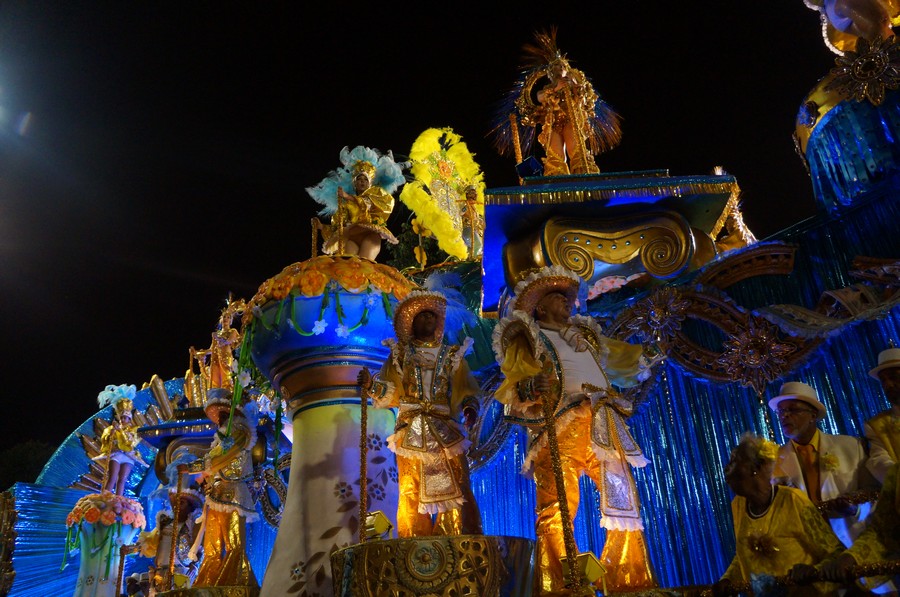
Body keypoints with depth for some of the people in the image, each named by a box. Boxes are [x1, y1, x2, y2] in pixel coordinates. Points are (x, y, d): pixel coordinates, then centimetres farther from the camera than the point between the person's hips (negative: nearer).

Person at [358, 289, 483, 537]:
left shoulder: (452, 355, 19)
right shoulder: (400, 354, 18)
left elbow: (467, 390, 10)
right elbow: (388, 390, 8)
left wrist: (470, 409, -11)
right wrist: (370, 385, -14)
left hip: (446, 431, 1)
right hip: (411, 431, 0)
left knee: (455, 488, -8)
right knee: (412, 492, -4)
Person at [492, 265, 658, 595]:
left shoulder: (586, 335, 31)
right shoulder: (526, 336, 12)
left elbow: (623, 359, 43)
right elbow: (514, 386, -2)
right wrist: (526, 389, -22)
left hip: (604, 428, 6)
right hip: (559, 428, -6)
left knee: (623, 504, 3)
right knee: (556, 513, -13)